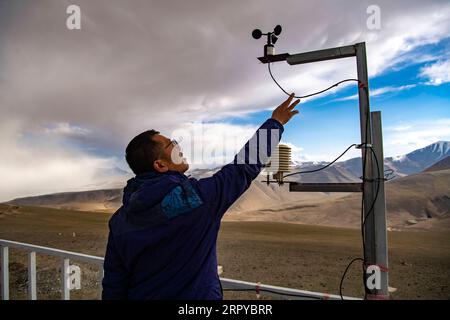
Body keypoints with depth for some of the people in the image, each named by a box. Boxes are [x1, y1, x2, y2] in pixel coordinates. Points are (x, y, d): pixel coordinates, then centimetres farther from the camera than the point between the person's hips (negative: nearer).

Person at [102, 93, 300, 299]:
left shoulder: (120, 221, -9)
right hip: (198, 294, -4)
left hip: (142, 295, 5)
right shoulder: (195, 197, -23)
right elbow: (245, 167, -13)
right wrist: (276, 122, -1)